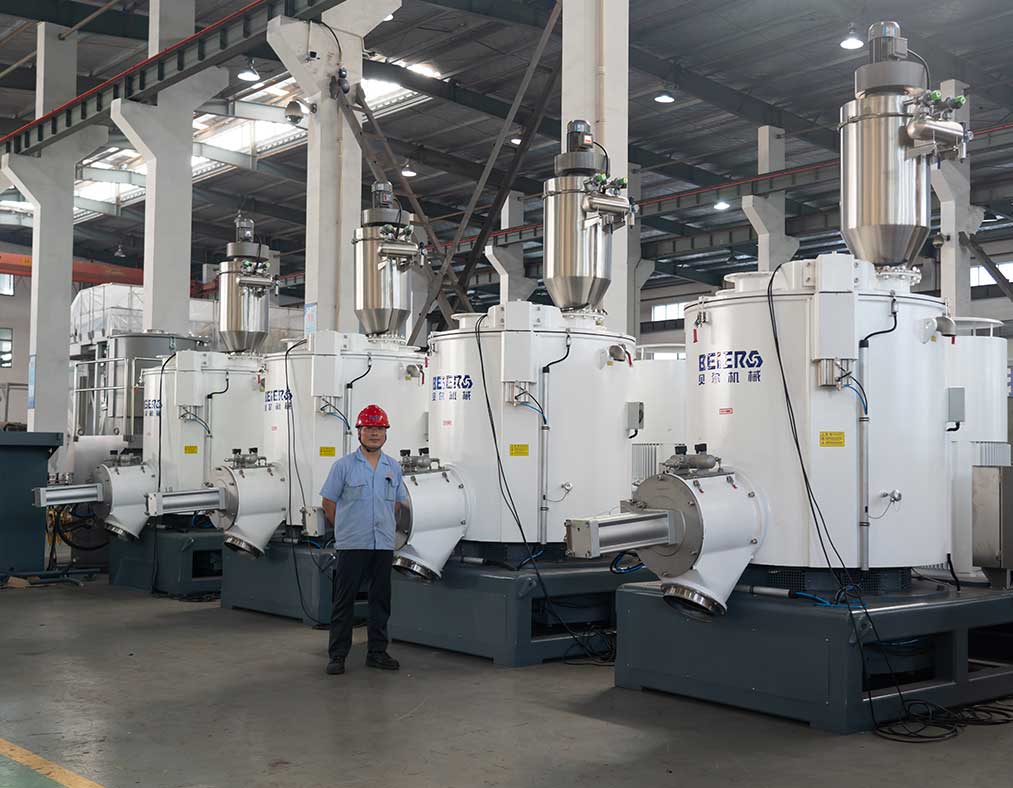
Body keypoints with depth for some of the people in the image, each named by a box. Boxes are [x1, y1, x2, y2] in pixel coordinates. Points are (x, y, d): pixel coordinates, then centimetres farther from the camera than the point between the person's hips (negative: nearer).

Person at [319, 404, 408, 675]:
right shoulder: (344, 465, -3)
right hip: (352, 545, -4)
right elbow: (329, 502, 2)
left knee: (381, 601, 9)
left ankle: (377, 652, 19)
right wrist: (346, 528, 4)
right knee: (344, 601, -1)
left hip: (384, 545, 4)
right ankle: (337, 655, 6)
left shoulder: (393, 467, 10)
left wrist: (382, 524, 13)